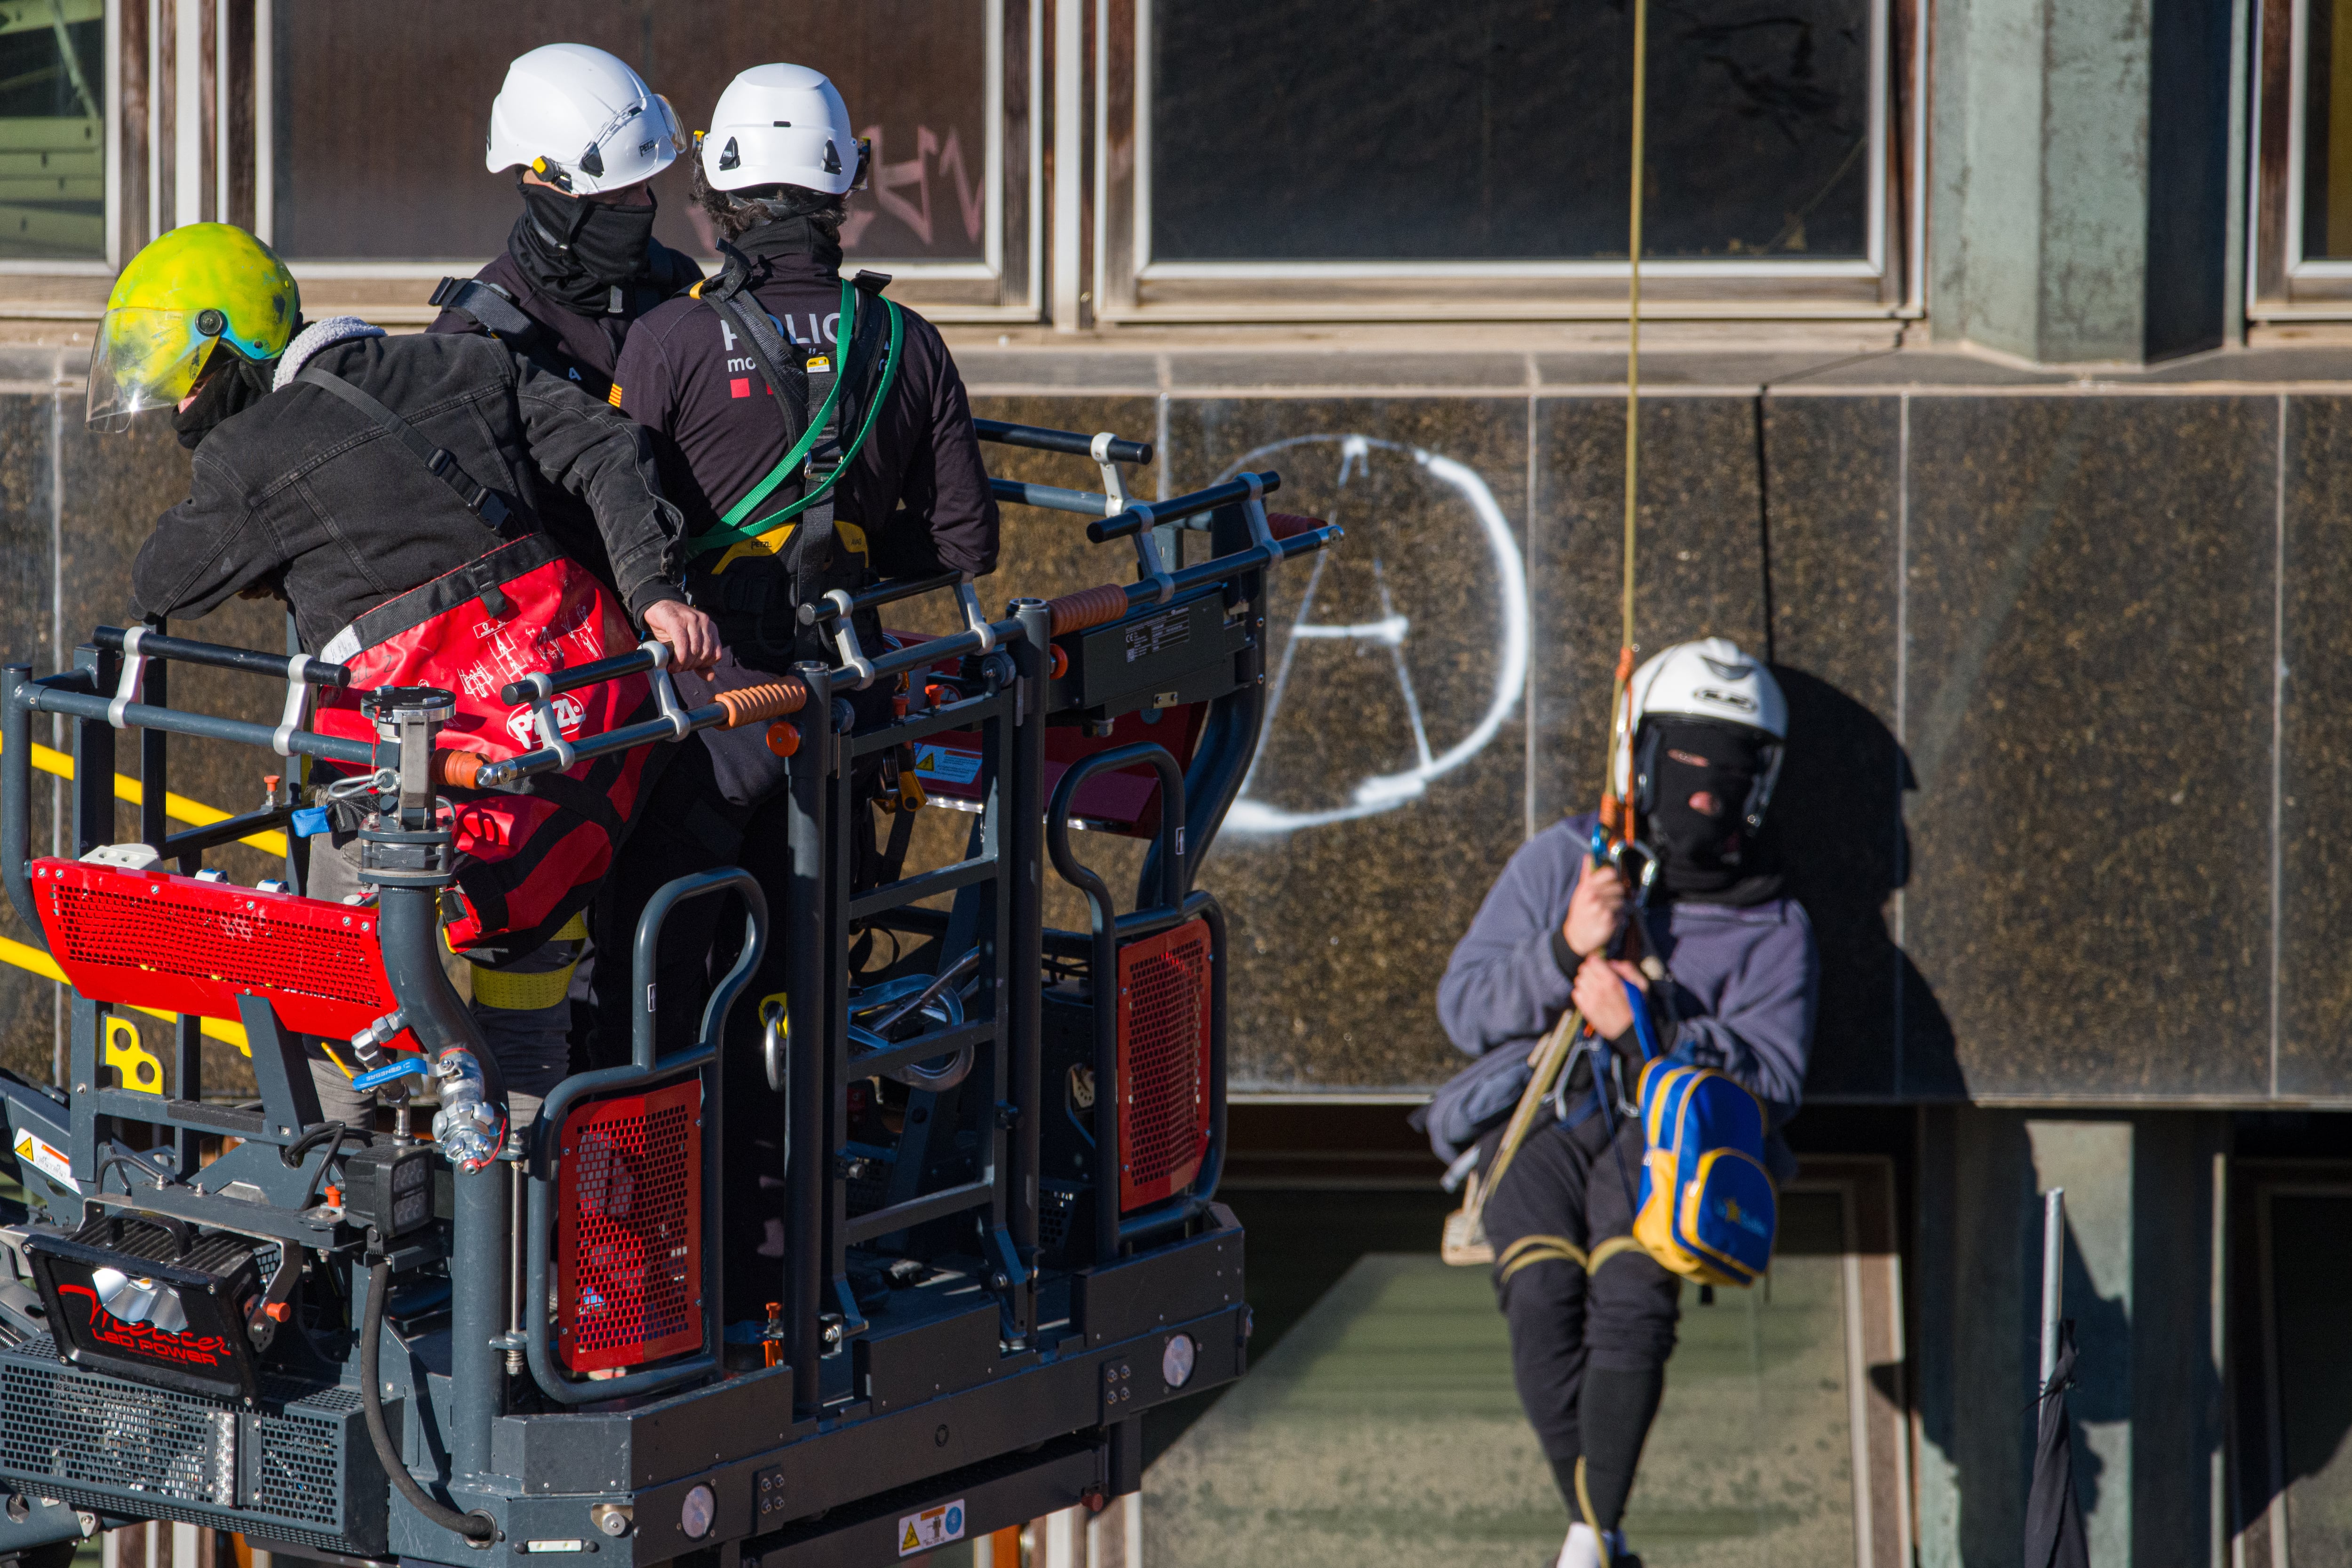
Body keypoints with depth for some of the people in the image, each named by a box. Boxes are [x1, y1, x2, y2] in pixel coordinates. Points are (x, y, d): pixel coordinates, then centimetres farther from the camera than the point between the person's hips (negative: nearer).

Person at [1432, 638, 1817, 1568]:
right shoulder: (1556, 864, 15)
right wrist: (1565, 951, -8)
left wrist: (1650, 1026, -12)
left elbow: (1775, 1080, 1)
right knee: (1542, 1292, -30)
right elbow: (1462, 1011, 10)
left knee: (1634, 1291, -33)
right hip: (1537, 1116, 1)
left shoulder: (1772, 927, 13)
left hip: (1668, 1132, -1)